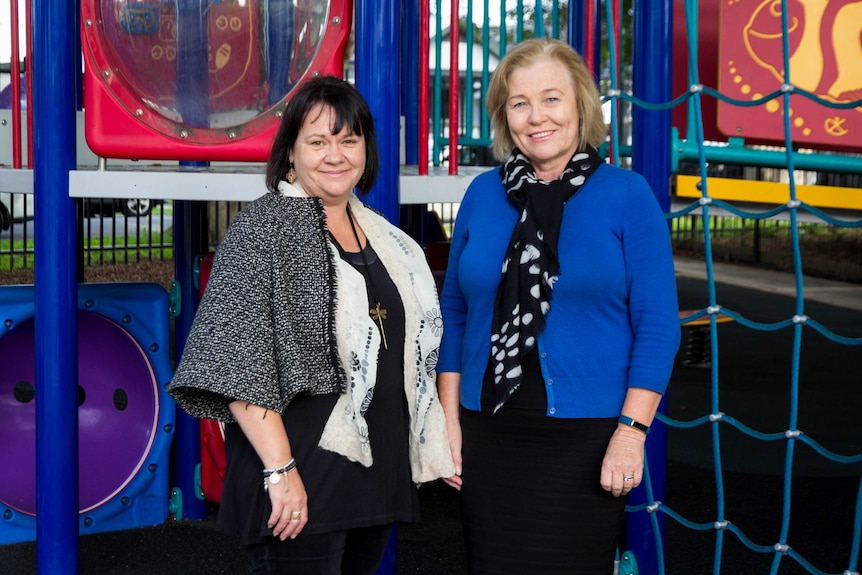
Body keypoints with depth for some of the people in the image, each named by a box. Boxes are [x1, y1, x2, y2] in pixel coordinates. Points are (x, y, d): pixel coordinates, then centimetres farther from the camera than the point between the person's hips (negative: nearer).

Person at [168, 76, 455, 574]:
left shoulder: (378, 233, 13)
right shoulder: (265, 226, -8)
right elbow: (236, 360, -17)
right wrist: (280, 470, -22)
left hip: (378, 472, 7)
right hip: (303, 481, -7)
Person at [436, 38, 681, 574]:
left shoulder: (628, 195, -4)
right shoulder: (482, 194, 6)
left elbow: (657, 325, -6)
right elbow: (455, 312, 11)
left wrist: (631, 431, -12)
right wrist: (450, 419, 6)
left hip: (586, 439, -3)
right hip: (487, 435, 3)